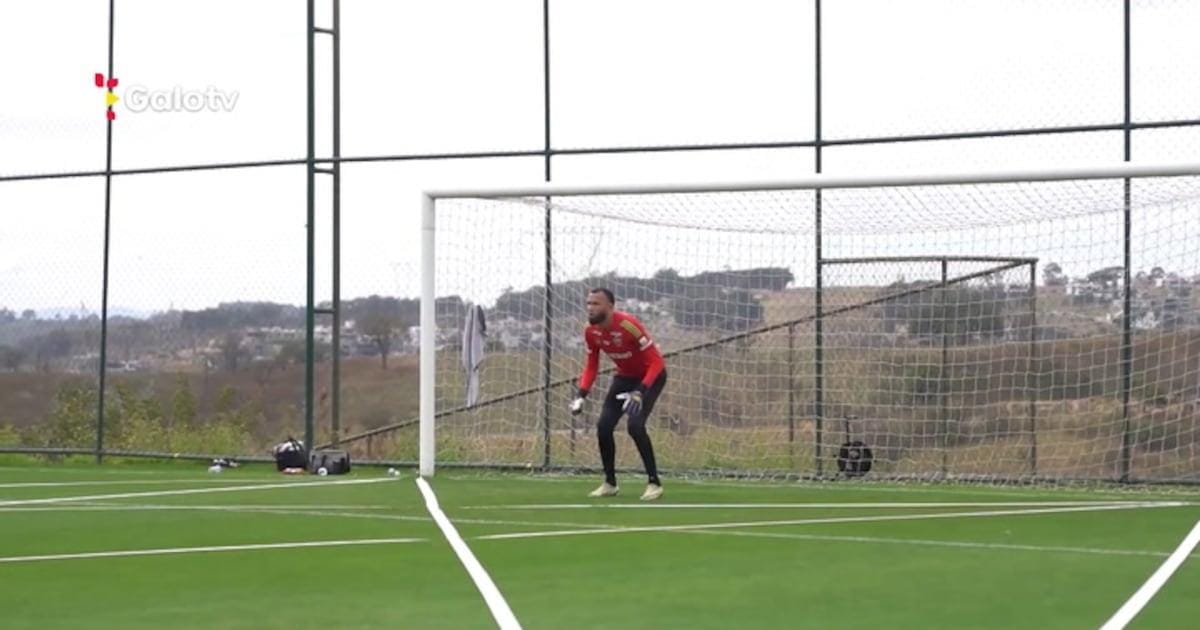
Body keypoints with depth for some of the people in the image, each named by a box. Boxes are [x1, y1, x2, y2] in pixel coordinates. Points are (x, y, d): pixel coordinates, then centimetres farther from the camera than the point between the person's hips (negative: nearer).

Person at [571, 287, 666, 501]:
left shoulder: (628, 325, -31)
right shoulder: (591, 331, -10)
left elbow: (656, 362, -29)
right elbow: (592, 366, 4)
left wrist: (640, 392, -40)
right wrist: (581, 395, -11)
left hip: (650, 375, -7)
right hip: (625, 376, 7)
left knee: (635, 425, -24)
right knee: (603, 426, -3)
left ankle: (654, 482, -12)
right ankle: (610, 483, 15)